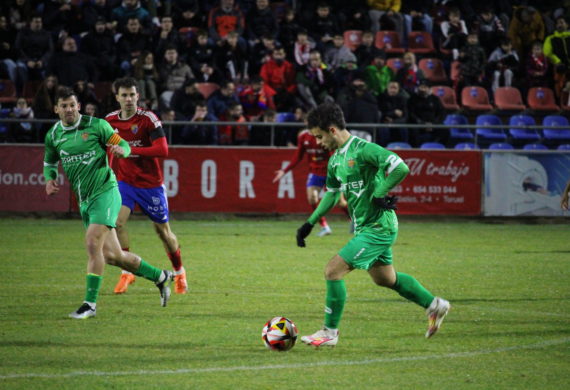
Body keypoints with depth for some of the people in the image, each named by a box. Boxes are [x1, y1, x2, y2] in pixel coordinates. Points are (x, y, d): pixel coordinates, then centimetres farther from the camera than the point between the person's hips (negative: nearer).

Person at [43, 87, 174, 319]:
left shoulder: (96, 125, -5)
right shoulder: (53, 135, 7)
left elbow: (124, 146, 2)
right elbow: (49, 162, 23)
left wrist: (120, 150, -21)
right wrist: (49, 179, 3)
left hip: (105, 192, -6)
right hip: (84, 201, 6)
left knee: (92, 242, -21)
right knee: (112, 256, 7)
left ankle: (90, 304, -14)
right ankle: (160, 277, 27)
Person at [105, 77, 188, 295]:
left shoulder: (148, 119, -15)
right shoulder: (110, 120, 0)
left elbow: (162, 150, -24)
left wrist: (131, 150, -30)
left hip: (151, 183, -3)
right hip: (125, 182, 3)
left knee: (162, 230, 8)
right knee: (118, 222, -19)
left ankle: (179, 273, 30)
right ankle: (127, 273, -5)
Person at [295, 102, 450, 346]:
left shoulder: (363, 150, -20)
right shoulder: (336, 159, 9)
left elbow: (401, 168, -29)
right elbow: (332, 194, 24)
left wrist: (378, 195, -21)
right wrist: (309, 223, 18)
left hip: (378, 228, -10)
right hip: (365, 227, 10)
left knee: (333, 271, -12)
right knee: (385, 279, 22)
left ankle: (329, 333, -3)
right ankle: (434, 305, 37)